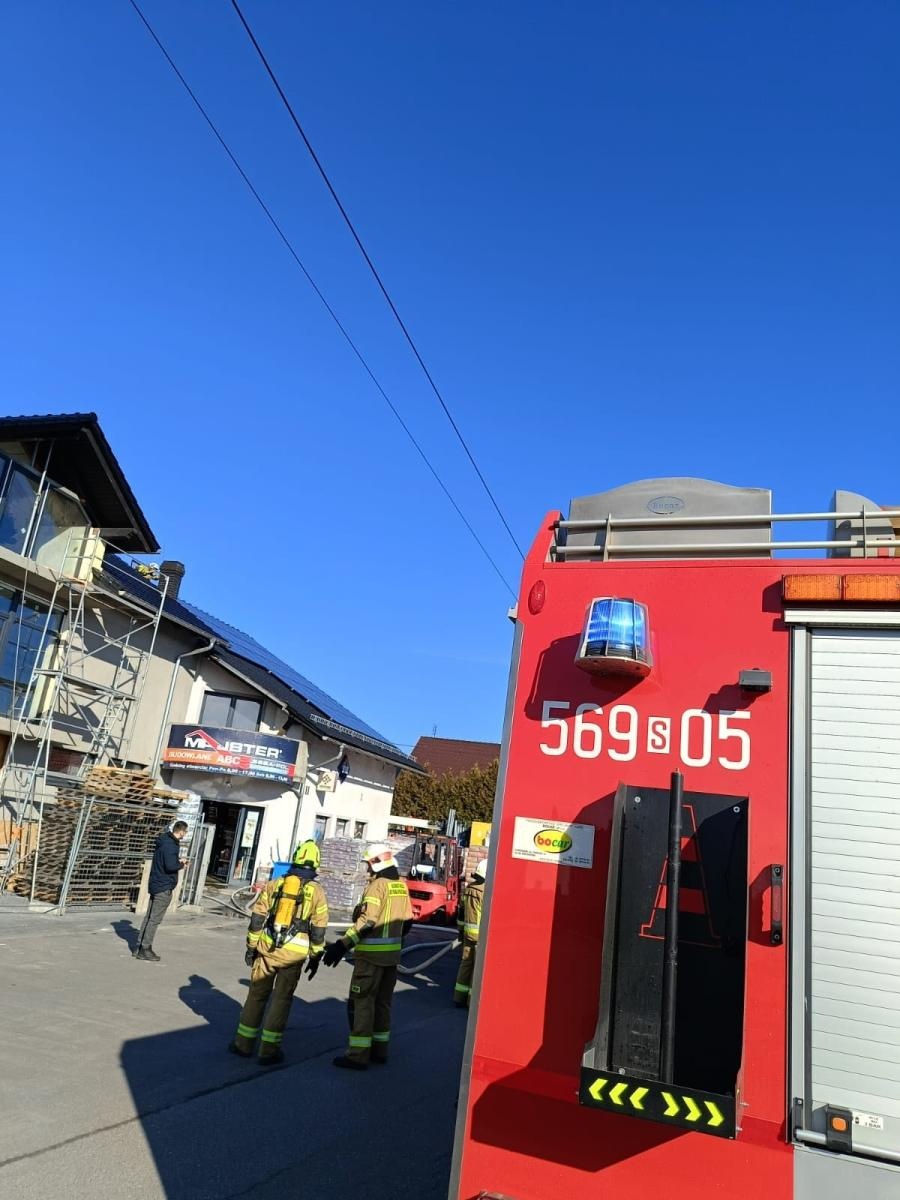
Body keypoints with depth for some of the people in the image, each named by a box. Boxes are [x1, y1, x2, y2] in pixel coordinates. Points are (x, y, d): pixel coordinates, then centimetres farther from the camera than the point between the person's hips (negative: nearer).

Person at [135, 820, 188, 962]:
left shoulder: (163, 841, 10)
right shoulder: (170, 845, -21)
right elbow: (170, 866, -29)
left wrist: (178, 859, 9)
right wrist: (181, 865, -10)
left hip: (155, 885, 10)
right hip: (164, 887, -10)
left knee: (149, 917, 15)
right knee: (154, 920, -3)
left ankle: (139, 947, 21)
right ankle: (145, 950, 2)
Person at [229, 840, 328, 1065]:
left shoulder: (275, 884, 3)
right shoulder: (316, 892, -2)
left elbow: (257, 918, 3)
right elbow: (318, 930, -1)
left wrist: (251, 947, 11)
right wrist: (315, 957, 9)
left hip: (268, 948, 2)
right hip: (294, 953, -2)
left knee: (257, 994, 15)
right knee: (281, 999, 9)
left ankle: (244, 1044, 23)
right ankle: (269, 1050, 12)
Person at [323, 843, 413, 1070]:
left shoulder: (378, 885, -16)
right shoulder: (401, 885, 8)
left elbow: (367, 921, -25)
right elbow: (407, 920, 15)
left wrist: (343, 945, -25)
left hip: (371, 954, -8)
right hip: (392, 954, 8)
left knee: (361, 1002, -1)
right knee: (382, 1001, 17)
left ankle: (358, 1055, 1)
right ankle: (379, 1049, 26)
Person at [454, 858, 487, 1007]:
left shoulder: (469, 888, 8)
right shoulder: (487, 891, -16)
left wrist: (461, 929, 22)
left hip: (468, 932, 7)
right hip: (482, 934, -7)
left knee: (466, 963, 14)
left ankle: (459, 997, 19)